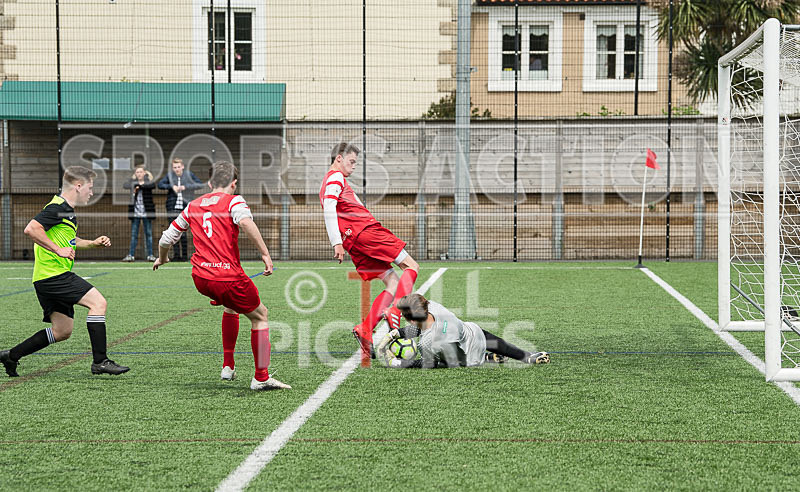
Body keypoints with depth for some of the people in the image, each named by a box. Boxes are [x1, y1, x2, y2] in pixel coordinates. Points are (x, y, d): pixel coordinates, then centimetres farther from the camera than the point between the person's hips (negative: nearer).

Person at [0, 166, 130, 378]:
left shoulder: (66, 210, 20)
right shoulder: (57, 207, -12)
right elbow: (31, 229, -24)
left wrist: (93, 243, 21)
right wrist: (58, 249, -24)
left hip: (47, 279, 10)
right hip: (53, 273, -10)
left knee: (62, 331, 11)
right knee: (98, 302, -14)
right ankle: (100, 361, -14)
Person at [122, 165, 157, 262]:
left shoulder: (148, 181, 2)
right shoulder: (133, 181, 7)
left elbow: (153, 185, -20)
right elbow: (125, 185, -11)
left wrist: (141, 184, -25)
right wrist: (136, 184, -23)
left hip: (147, 212, -1)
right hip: (135, 212, 1)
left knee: (149, 234, 3)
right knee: (133, 235, 2)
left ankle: (150, 255, 8)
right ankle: (131, 255, 3)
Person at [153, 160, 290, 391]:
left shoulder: (193, 206, 18)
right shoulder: (233, 201, 1)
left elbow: (167, 238, 23)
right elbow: (245, 222, -22)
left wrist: (162, 258, 43)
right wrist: (265, 253, -22)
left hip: (200, 278, 6)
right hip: (228, 276, -6)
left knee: (231, 305, 35)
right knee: (259, 316, 15)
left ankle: (228, 366, 31)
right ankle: (261, 378, 10)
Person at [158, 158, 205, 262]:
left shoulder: (189, 174, 1)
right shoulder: (169, 175, 5)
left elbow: (200, 184, -5)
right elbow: (160, 184, 0)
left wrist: (185, 187, -14)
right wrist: (171, 186, -14)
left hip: (184, 207, -2)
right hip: (172, 208, 2)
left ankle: (185, 255, 3)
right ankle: (177, 255, 8)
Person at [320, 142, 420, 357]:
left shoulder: (332, 180, 30)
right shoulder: (336, 177, -1)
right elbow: (329, 209, -15)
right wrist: (337, 243, -22)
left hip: (354, 241, 9)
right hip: (365, 231, -9)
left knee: (393, 283, 5)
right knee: (411, 266, -7)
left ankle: (365, 329, -8)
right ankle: (394, 312, -27)